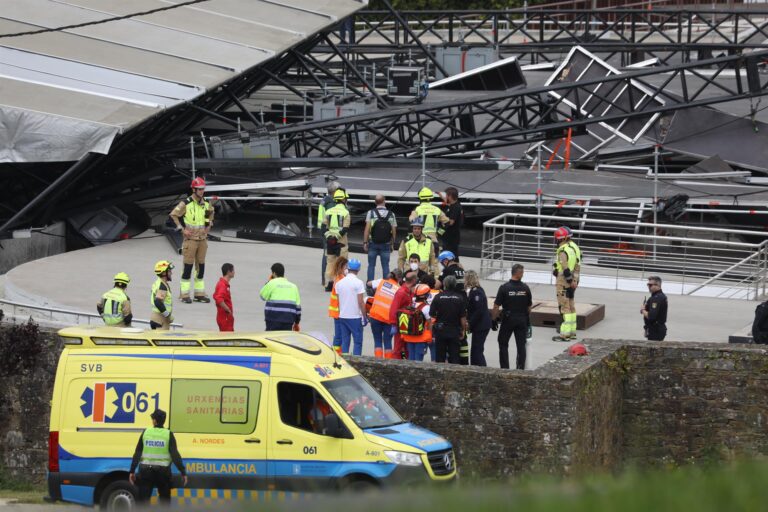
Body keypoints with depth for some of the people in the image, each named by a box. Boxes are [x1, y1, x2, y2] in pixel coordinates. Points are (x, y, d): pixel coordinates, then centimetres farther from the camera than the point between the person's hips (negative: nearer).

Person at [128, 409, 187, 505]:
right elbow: (175, 455, -8)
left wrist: (132, 471, 3)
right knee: (165, 501, 12)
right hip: (163, 471, 0)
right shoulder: (168, 434, -2)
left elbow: (137, 454, 0)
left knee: (143, 500, 2)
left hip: (146, 470, 0)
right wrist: (183, 472, -7)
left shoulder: (145, 433, 2)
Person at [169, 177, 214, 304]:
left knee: (201, 266, 9)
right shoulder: (186, 204, -11)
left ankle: (199, 293, 17)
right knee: (188, 266, -4)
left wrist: (209, 225, 15)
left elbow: (211, 213, 28)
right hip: (190, 239, -6)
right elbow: (173, 215, -6)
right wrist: (182, 229, -9)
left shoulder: (206, 204, 7)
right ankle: (184, 294, 1)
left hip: (202, 239, 6)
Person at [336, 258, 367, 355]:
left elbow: (338, 301, 11)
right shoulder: (358, 283, -12)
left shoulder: (339, 283, 5)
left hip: (342, 317, 5)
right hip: (355, 317, -5)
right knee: (358, 342, 0)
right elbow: (361, 302, -13)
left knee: (345, 341, 10)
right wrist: (365, 316, -5)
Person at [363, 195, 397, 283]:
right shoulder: (391, 214, 0)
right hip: (386, 245, 1)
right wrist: (392, 244, 11)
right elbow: (394, 231, 1)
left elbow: (367, 229, -9)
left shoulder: (371, 213, -5)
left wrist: (365, 242, -4)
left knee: (371, 265, 7)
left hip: (373, 243, -1)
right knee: (385, 266, 6)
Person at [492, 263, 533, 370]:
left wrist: (493, 320, -2)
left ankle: (505, 368, 6)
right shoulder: (525, 288, -5)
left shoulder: (504, 288, -13)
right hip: (522, 320, 2)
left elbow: (496, 306, -13)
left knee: (503, 344, 10)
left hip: (508, 320, -2)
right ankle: (521, 369, 8)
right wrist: (527, 319, 21)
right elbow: (529, 307, 5)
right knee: (521, 345, 9)